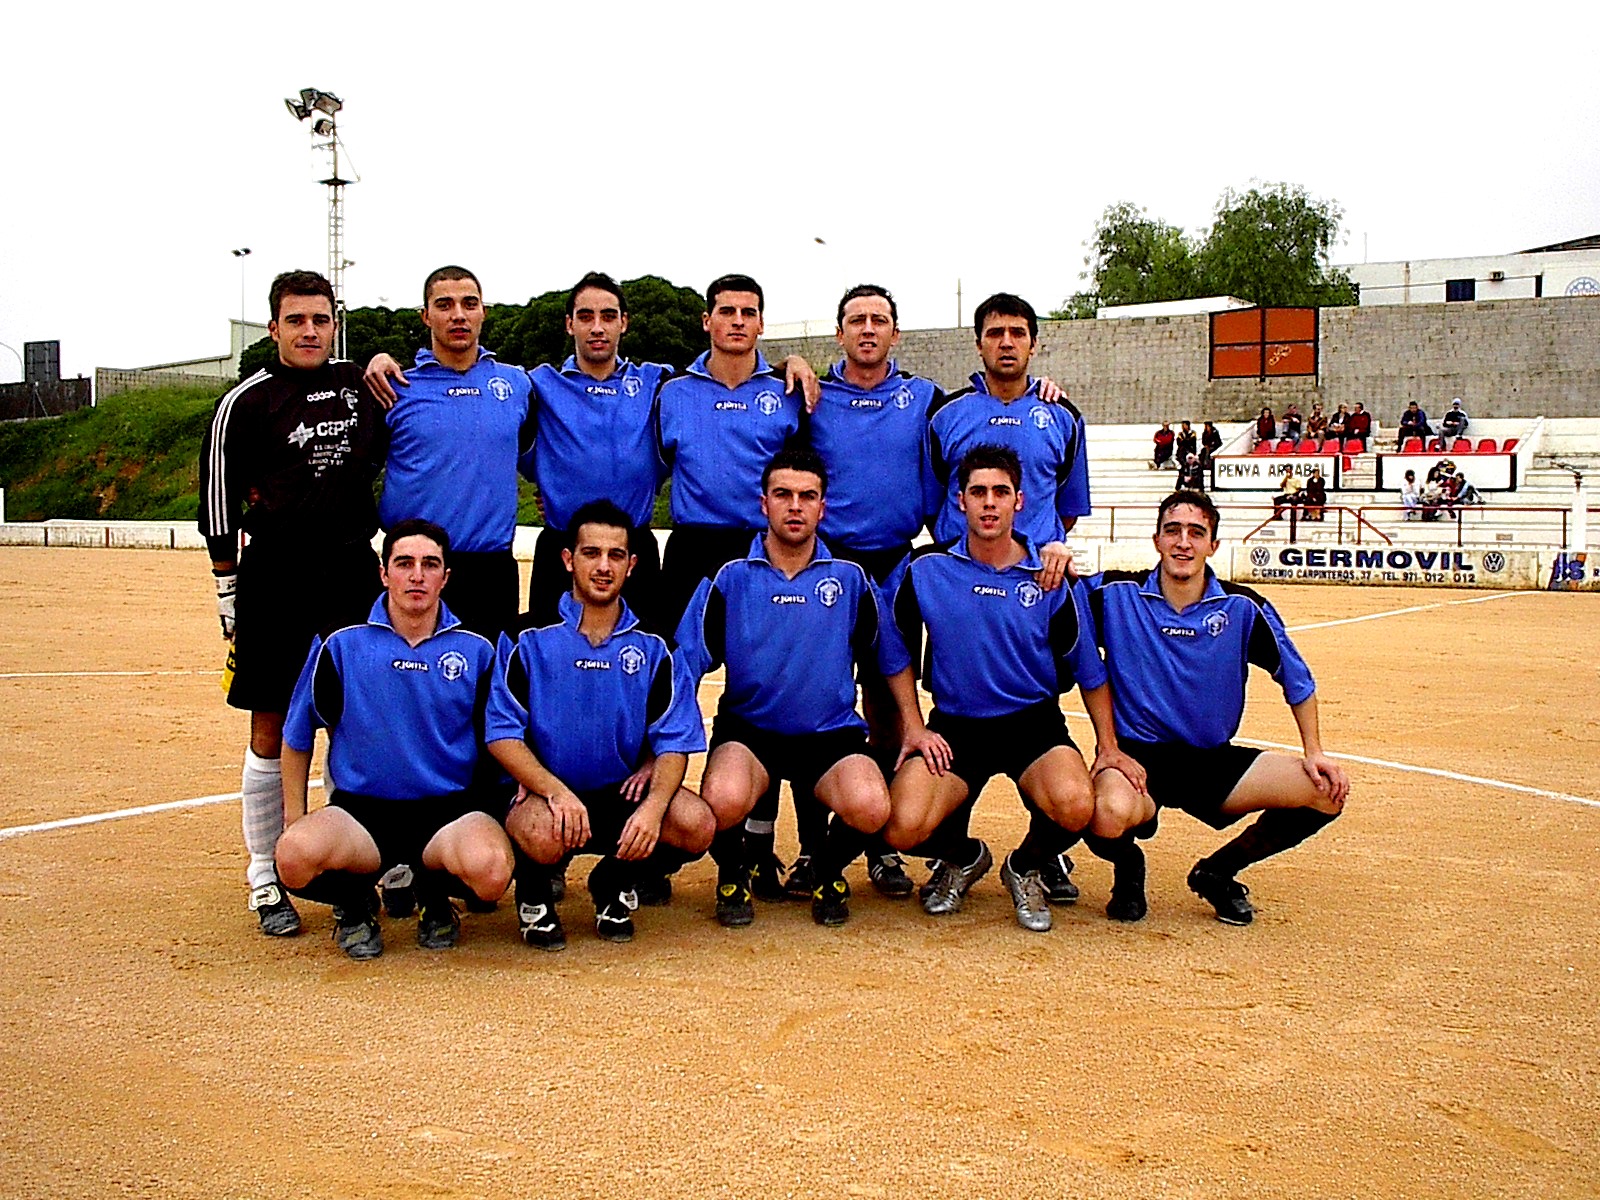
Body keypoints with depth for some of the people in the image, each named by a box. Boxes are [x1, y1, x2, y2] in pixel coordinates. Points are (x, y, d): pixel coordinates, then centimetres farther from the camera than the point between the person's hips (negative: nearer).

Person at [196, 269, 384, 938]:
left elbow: (379, 463, 27)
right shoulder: (246, 403, -1)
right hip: (275, 581, -3)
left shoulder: (360, 387, 10)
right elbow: (219, 499, 0)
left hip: (354, 576, 3)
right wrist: (227, 588, -3)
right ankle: (265, 881, 8)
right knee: (271, 731, 0)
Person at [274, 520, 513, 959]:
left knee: (490, 871, -33)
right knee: (295, 855, -32)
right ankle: (355, 902, 5)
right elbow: (297, 736, 11)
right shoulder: (342, 644, 2)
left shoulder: (477, 650, 3)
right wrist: (295, 819, 7)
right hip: (361, 809, 0)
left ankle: (435, 896, 6)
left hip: (452, 809, 0)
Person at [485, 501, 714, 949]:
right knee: (542, 833, -37)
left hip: (624, 794, 3)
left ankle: (614, 883, 8)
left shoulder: (652, 646, 3)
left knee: (697, 825, -25)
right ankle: (534, 895, 3)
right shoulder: (530, 638, -4)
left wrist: (653, 807, -24)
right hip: (546, 791, -3)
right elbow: (502, 735, -9)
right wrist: (556, 791, -26)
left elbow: (673, 743, -3)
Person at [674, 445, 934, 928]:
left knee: (869, 808, -29)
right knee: (724, 801, -34)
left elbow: (893, 659, 16)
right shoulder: (730, 579, 0)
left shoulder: (851, 579, 5)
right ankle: (731, 872, 4)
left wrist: (913, 728, 11)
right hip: (747, 730, -1)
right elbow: (684, 667, -2)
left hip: (832, 733, 1)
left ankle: (828, 870, 8)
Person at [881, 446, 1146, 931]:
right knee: (903, 829, -24)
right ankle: (963, 857, 16)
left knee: (1076, 805, -31)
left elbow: (1089, 670, 6)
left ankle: (1026, 868, 7)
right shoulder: (924, 570, -3)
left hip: (1035, 725, 0)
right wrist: (915, 728, 1)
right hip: (953, 727, 0)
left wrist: (1108, 747, 0)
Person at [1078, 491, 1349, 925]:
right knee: (1110, 817, -39)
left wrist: (1314, 752, 4)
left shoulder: (1242, 607, -1)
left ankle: (1217, 872, 9)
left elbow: (1295, 677, 9)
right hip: (1136, 757, -3)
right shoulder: (1116, 594, -7)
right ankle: (1128, 864, 3)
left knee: (1326, 792, -14)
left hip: (1213, 760, 4)